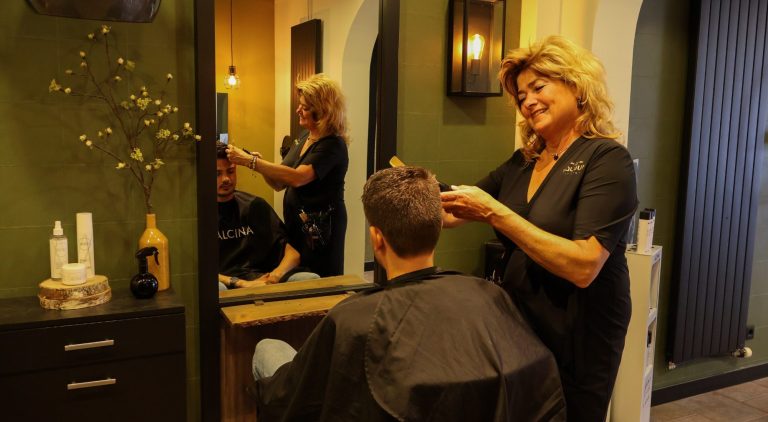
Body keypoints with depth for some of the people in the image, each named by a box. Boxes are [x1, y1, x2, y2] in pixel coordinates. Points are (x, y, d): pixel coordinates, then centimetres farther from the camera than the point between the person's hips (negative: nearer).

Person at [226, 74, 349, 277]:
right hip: (296, 225, 8)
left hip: (321, 229, -8)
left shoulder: (333, 144, -16)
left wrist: (250, 161, -27)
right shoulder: (303, 139, 10)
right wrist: (261, 164, -8)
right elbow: (279, 184, 11)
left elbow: (297, 178, -29)